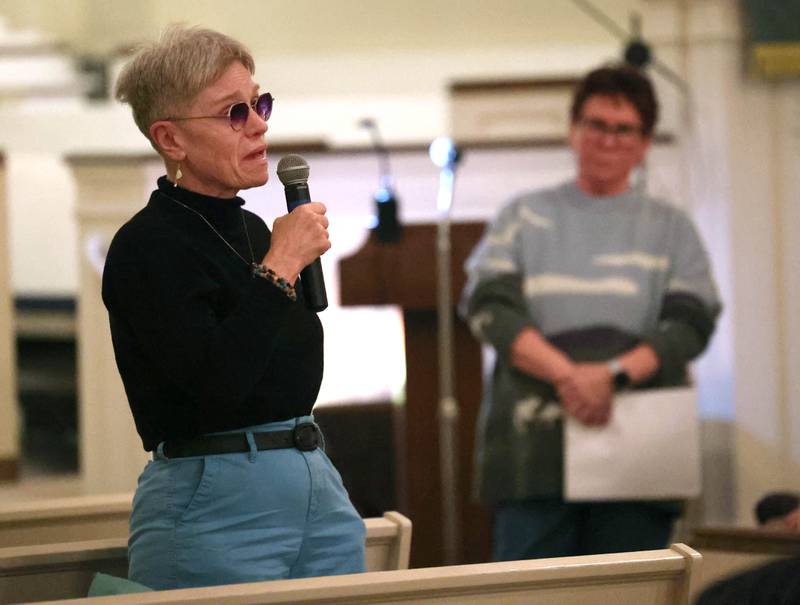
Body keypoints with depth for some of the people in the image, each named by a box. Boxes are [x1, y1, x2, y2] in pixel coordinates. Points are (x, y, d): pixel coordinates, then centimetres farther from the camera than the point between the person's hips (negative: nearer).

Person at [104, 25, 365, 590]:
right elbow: (216, 384, -23)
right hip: (216, 505, -8)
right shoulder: (147, 247, -11)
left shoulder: (252, 231, 14)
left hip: (317, 488, 8)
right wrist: (280, 268, -16)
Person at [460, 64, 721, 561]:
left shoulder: (671, 230, 16)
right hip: (536, 442, -1)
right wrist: (566, 374, -15)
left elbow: (691, 324, 3)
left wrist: (615, 374, -15)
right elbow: (488, 306, 1)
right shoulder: (525, 217, 15)